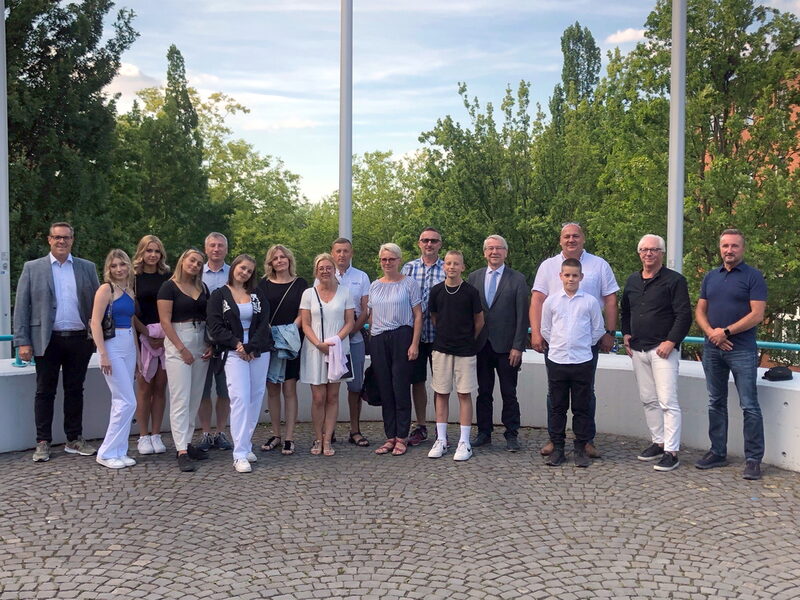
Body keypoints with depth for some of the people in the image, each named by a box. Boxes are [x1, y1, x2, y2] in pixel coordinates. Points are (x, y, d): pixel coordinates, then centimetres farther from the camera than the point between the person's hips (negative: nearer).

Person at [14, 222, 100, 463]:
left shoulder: (87, 268, 8)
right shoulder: (32, 268, 4)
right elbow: (21, 307, 1)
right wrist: (22, 342, -6)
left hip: (79, 340, 2)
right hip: (47, 341, -1)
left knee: (75, 390, 10)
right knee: (45, 392, 6)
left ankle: (74, 440, 20)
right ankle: (43, 443, 14)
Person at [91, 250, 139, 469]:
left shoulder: (129, 290, 14)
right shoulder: (106, 289, -7)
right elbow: (96, 323, -12)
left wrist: (136, 353, 16)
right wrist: (103, 355, -18)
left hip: (129, 345, 7)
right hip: (112, 344, -7)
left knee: (121, 402, 10)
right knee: (127, 402, -9)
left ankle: (119, 451, 17)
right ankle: (106, 453, 2)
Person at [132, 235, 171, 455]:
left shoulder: (167, 277, 10)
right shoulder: (134, 277, 2)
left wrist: (165, 334, -4)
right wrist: (147, 333, -10)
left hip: (166, 337, 2)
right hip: (142, 337, -2)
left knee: (160, 387, 4)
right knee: (144, 387, -1)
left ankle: (156, 435, 11)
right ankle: (143, 436, 7)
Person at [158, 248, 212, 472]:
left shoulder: (202, 287, 13)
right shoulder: (169, 287, -4)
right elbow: (165, 321, -10)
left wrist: (211, 345, 0)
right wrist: (181, 349, -14)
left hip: (201, 342, 6)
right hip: (177, 342, -6)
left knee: (195, 397, 7)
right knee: (180, 398, -7)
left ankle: (187, 442, 16)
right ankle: (182, 452, -6)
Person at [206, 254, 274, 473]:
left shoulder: (258, 296, 14)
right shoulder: (219, 295, 5)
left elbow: (264, 324, 4)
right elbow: (215, 326, -3)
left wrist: (251, 347, -9)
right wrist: (237, 344, -11)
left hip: (259, 352, 4)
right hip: (234, 353, -4)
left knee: (256, 398, 3)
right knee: (240, 398, -13)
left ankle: (246, 446, 15)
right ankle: (240, 455, -13)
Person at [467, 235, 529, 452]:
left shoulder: (517, 279, -1)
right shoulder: (474, 277, 8)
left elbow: (522, 316, -4)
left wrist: (518, 347, -9)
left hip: (506, 346, -3)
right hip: (481, 345, 3)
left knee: (509, 394, 5)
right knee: (483, 392, 11)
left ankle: (512, 434, 15)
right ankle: (484, 432, 21)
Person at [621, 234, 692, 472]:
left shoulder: (674, 280, -5)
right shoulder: (632, 281, 15)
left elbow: (684, 315, -10)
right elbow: (625, 311, 27)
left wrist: (671, 342, -17)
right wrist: (626, 333, 13)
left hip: (663, 350, -7)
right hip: (638, 350, 7)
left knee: (667, 401, -9)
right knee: (648, 400, 13)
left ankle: (671, 452, -6)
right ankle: (658, 442, 24)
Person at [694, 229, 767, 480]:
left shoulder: (753, 277, -4)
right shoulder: (711, 277, 12)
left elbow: (757, 314, -12)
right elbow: (700, 311, 11)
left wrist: (725, 332, -14)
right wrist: (711, 333, -7)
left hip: (742, 351, -5)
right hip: (712, 350, 6)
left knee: (749, 406, -3)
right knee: (716, 403, 12)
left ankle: (753, 459, 4)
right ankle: (718, 453, 22)